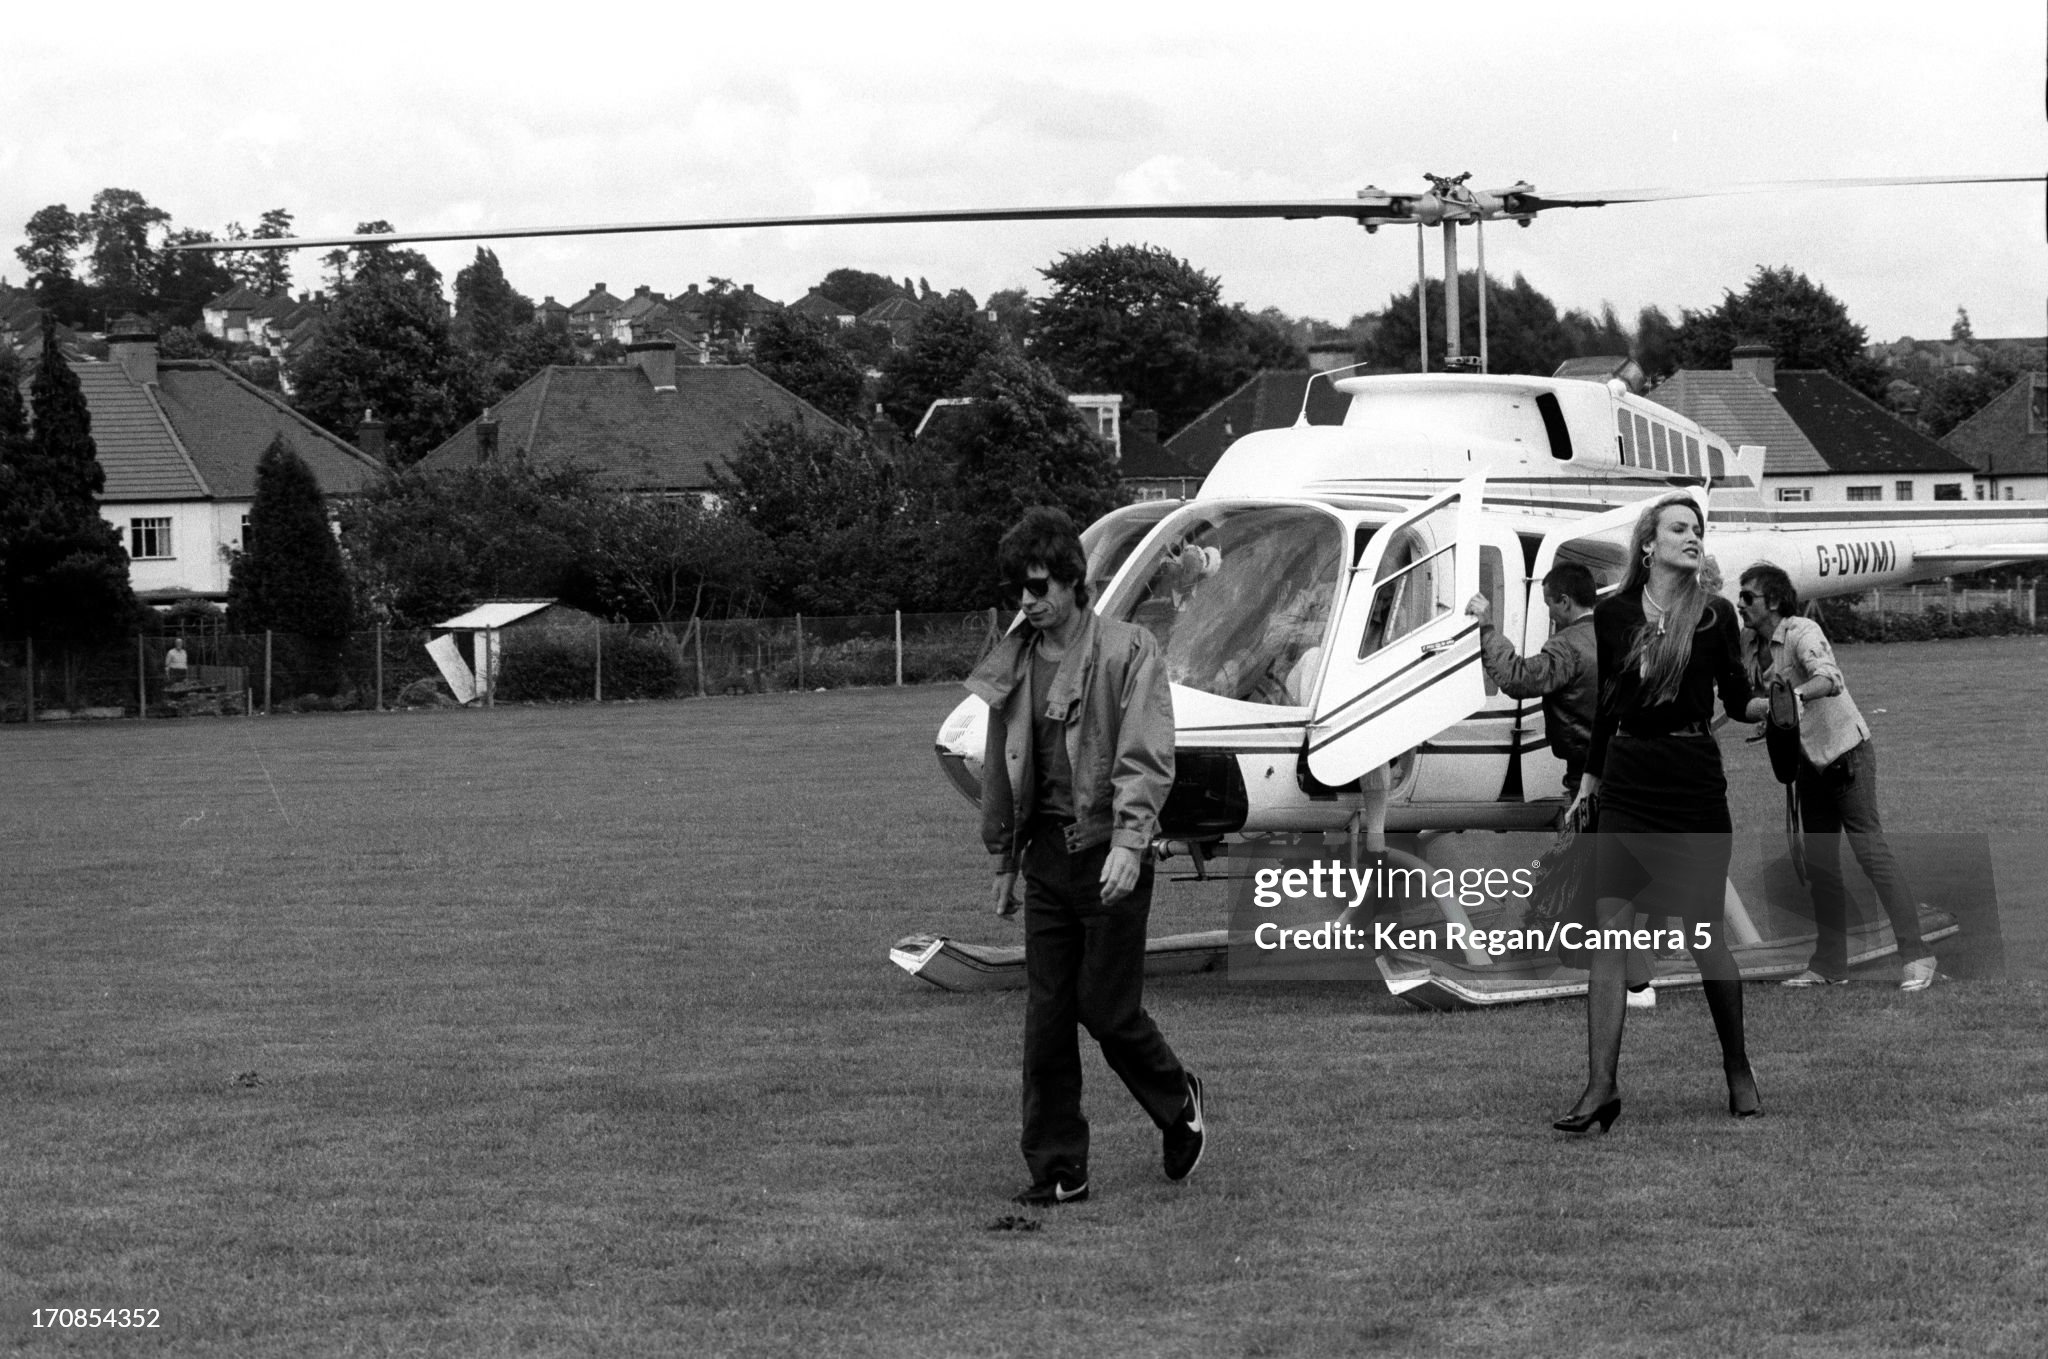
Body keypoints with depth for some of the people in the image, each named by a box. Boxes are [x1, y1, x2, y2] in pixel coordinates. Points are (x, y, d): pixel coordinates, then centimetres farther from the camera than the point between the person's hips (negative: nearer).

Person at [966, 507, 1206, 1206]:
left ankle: (1179, 1103, 25)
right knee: (1046, 1016, 3)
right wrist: (1004, 859, 20)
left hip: (1108, 854, -5)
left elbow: (1147, 757, -14)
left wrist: (1128, 841, -25)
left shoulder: (1127, 650, -7)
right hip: (1046, 853, 5)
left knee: (1107, 1008, -3)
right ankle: (1055, 1170, 9)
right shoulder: (1015, 661, 10)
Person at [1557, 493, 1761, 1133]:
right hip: (1627, 781, 2)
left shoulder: (1713, 615, -2)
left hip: (1694, 781, -2)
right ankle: (1601, 1087, -8)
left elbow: (1739, 700, 1)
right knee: (1610, 929, -6)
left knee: (1703, 933, 2)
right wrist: (1589, 777, 18)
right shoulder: (1612, 614, 5)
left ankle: (1739, 1073, 20)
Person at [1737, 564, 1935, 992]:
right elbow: (1753, 705, 15)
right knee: (1819, 862, 6)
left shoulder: (1802, 632, -18)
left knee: (1869, 847, -12)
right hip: (1809, 760, 8)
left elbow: (1829, 679, -35)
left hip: (1846, 752, -8)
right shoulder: (1755, 648, 6)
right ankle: (1830, 964, 10)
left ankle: (1916, 955, -11)